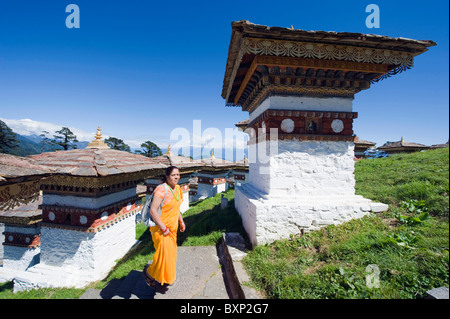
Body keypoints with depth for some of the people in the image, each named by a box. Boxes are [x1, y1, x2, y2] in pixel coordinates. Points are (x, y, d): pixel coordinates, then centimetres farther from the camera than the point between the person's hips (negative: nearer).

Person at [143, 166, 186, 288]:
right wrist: (164, 228, -22)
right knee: (163, 253, 0)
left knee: (171, 253, 20)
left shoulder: (177, 188, 4)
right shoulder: (162, 189, -23)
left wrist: (181, 221, 14)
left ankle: (166, 277, 44)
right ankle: (149, 272, 31)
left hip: (172, 228, 8)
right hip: (161, 229, -8)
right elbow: (152, 210, -26)